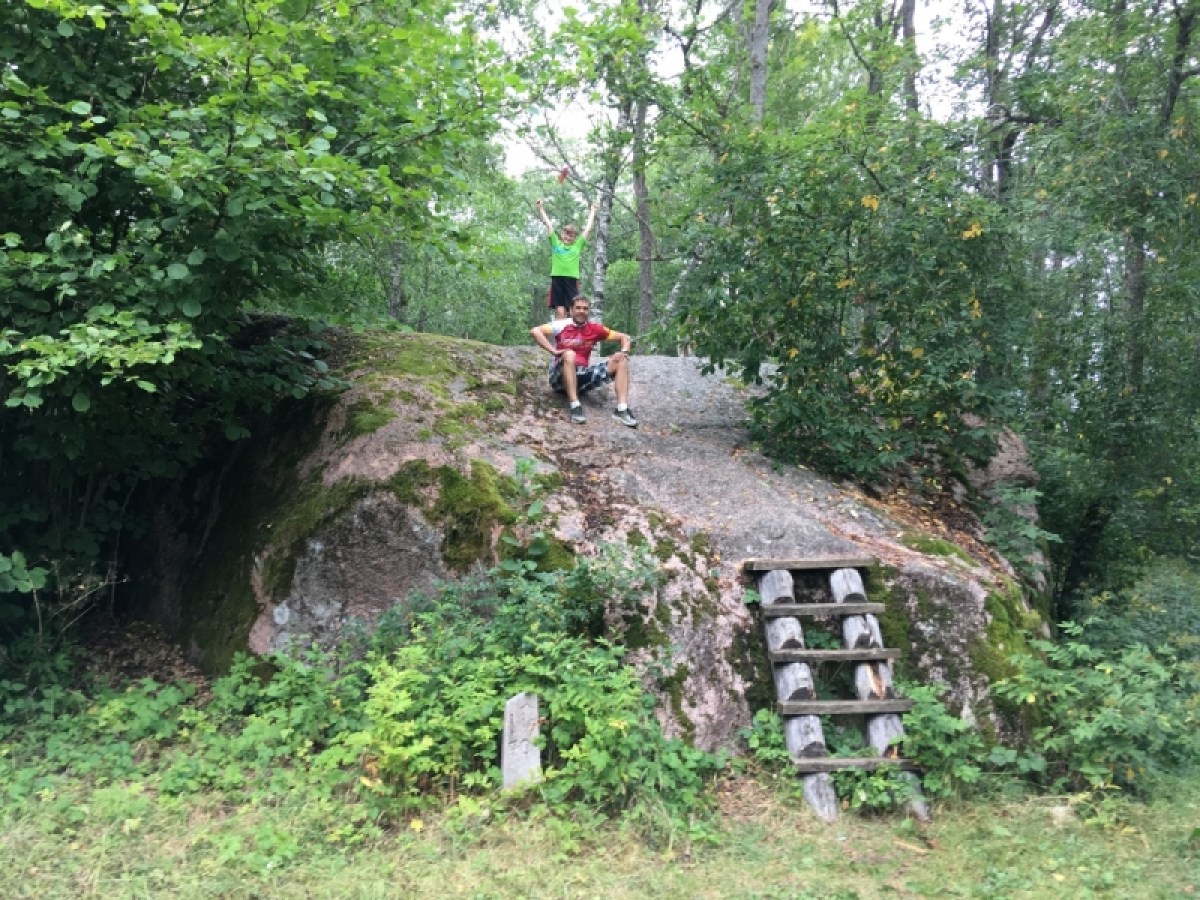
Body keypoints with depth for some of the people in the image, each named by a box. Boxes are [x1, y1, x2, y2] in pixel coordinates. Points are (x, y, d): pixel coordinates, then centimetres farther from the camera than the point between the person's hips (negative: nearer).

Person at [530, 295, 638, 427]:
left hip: (583, 376, 4)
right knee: (569, 354, -35)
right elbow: (535, 331, -18)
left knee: (621, 360, -8)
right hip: (560, 377, -4)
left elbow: (625, 337, 13)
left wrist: (624, 352, -8)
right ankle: (575, 406, -39)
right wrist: (553, 351, -24)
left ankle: (622, 409, -24)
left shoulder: (594, 328, 6)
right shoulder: (562, 325, -4)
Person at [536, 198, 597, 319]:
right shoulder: (556, 244, 14)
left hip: (572, 278, 0)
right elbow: (548, 225, 18)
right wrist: (541, 208, 22)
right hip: (557, 278, 0)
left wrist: (592, 211, 29)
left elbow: (588, 229, 21)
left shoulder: (578, 245, 13)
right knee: (560, 311, -2)